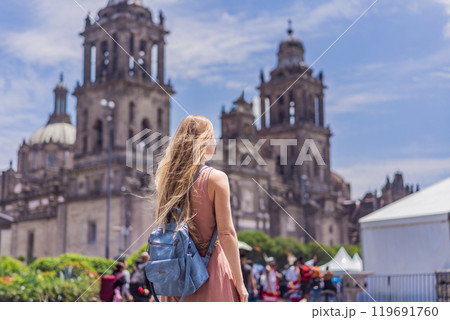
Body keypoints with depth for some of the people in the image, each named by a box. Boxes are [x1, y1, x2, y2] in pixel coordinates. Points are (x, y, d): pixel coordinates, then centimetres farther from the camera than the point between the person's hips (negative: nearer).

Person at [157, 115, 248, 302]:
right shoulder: (215, 178, -10)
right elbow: (226, 234, -14)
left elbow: (161, 228, 9)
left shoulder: (167, 177, 5)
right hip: (210, 265, -5)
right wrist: (239, 282, -7)